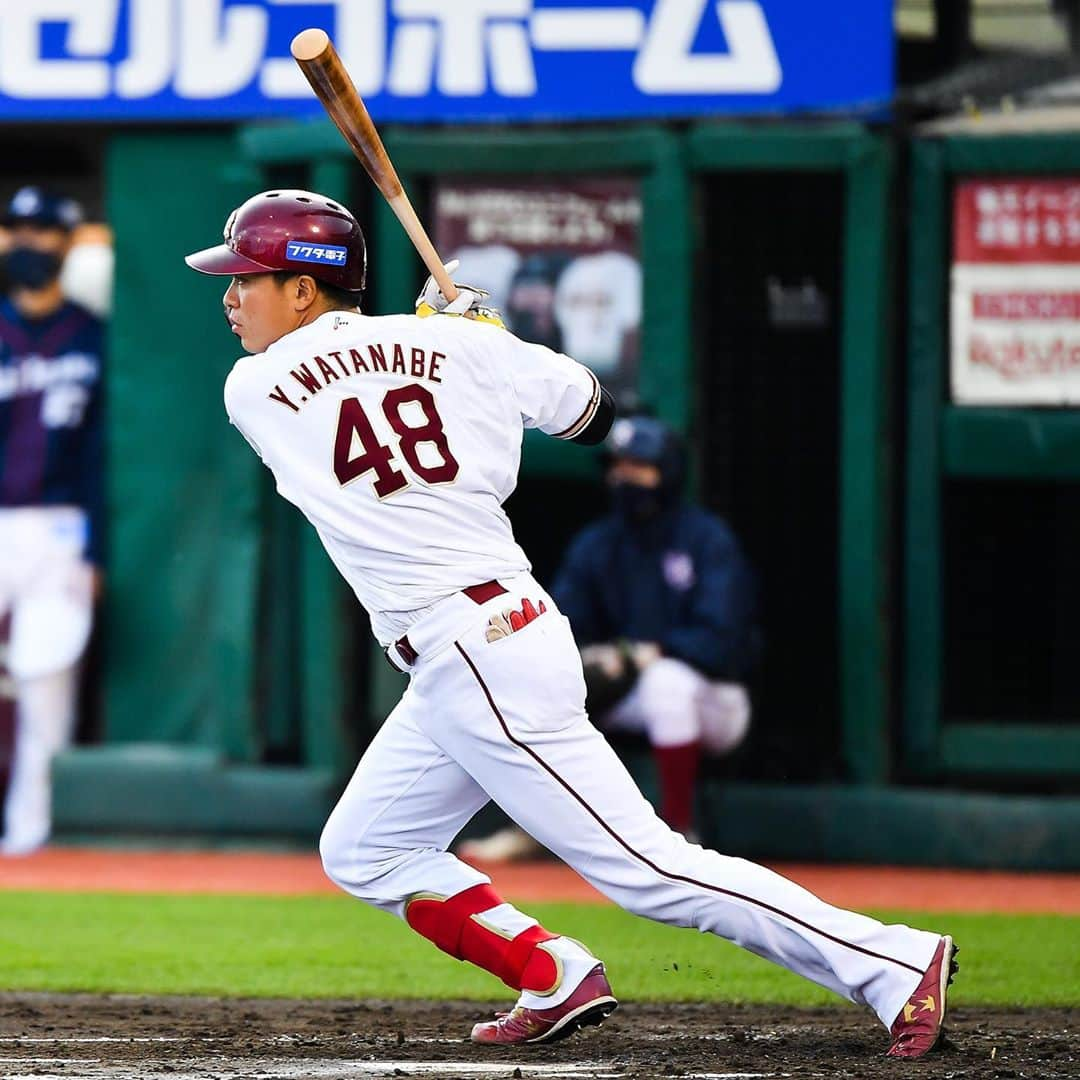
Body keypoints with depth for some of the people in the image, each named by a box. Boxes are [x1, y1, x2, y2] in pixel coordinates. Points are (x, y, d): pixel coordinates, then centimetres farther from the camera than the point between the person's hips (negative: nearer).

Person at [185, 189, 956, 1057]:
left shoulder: (252, 390, -5)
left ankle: (893, 962, -10)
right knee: (362, 854, 19)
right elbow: (591, 412, 16)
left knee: (647, 868, -8)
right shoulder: (453, 345, 6)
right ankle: (555, 980, 13)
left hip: (473, 658, -8)